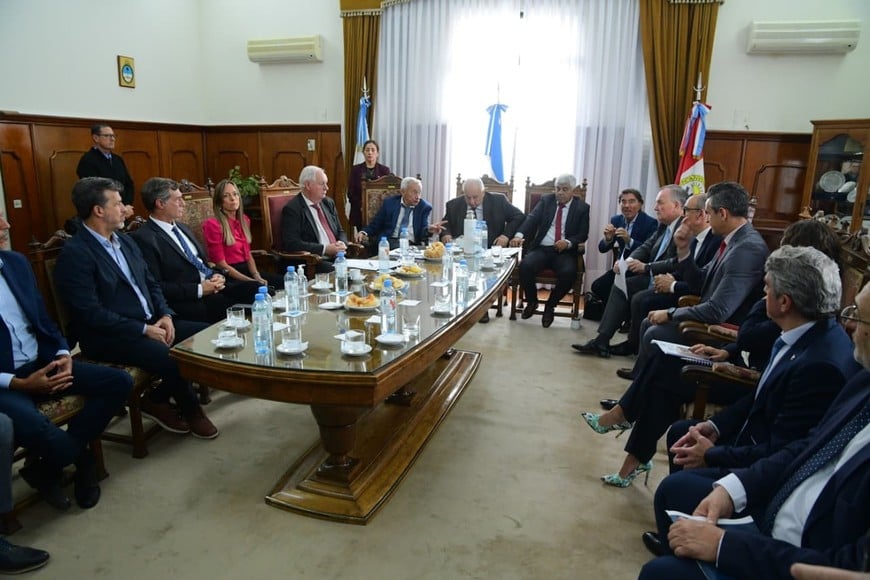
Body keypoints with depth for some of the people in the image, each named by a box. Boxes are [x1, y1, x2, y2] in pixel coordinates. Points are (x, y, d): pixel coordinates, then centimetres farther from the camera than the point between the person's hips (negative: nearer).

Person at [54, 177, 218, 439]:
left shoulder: (125, 241, 13)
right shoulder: (74, 254, -13)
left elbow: (150, 283, 16)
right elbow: (91, 313, -19)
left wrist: (165, 315, -2)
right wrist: (143, 330, -19)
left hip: (151, 323, 8)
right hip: (109, 337, -8)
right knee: (173, 358, -30)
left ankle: (158, 397, 5)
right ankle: (190, 410, 1)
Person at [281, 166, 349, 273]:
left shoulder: (329, 203, 16)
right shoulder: (292, 209, -5)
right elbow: (291, 244, -15)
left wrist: (342, 244, -2)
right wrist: (325, 249, -17)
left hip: (338, 258, 7)